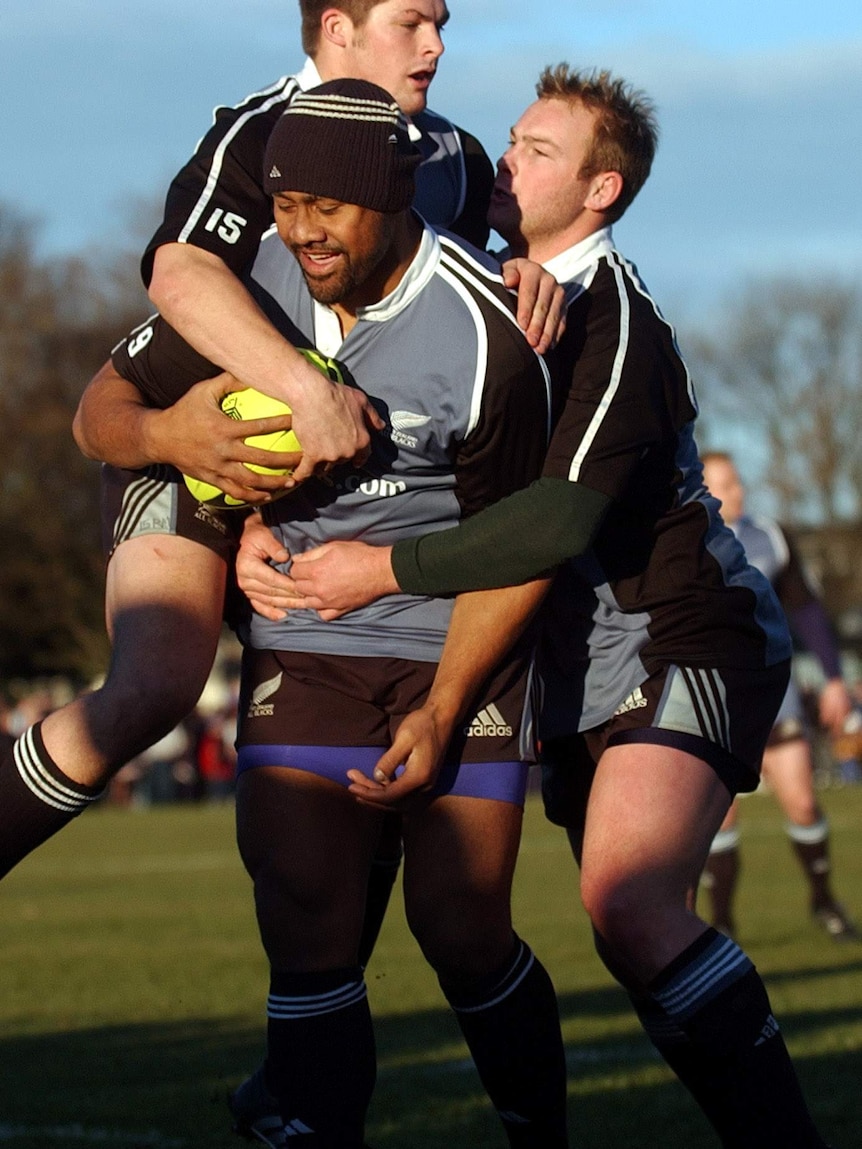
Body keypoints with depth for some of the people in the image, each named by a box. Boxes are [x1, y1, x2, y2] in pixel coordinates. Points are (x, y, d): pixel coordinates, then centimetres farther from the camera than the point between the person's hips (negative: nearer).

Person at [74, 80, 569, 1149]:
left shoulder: (487, 338, -18)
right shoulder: (253, 282, -7)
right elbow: (102, 407, 4)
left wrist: (441, 715, -13)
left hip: (457, 642, -3)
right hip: (301, 645, 3)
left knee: (461, 929, -5)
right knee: (306, 909, -12)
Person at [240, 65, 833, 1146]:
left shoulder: (614, 317, -15)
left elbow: (565, 517, -26)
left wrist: (388, 569, -21)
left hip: (684, 642, -9)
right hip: (583, 667, 9)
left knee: (626, 901, -28)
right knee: (632, 927, 7)